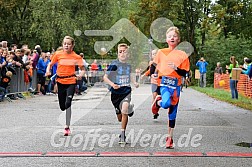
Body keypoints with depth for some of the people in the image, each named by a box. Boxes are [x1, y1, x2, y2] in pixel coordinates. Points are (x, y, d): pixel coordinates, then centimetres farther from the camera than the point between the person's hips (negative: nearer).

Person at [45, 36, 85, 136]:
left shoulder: (76, 57, -3)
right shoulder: (58, 54, 0)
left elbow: (82, 69, 2)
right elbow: (50, 64, 12)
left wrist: (80, 75, -18)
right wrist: (48, 71, -8)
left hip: (71, 82, -3)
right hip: (60, 82, 3)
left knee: (68, 103, -18)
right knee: (62, 107, 7)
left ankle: (67, 127, -10)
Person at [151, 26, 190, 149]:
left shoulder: (182, 55, 3)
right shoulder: (161, 52, 6)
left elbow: (185, 73, 0)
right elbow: (154, 65, 19)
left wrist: (176, 68, -16)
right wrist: (153, 74, 4)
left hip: (176, 85, 1)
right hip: (164, 83, -1)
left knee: (173, 113, 6)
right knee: (166, 103, -31)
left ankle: (170, 138, 16)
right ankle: (157, 102, 6)